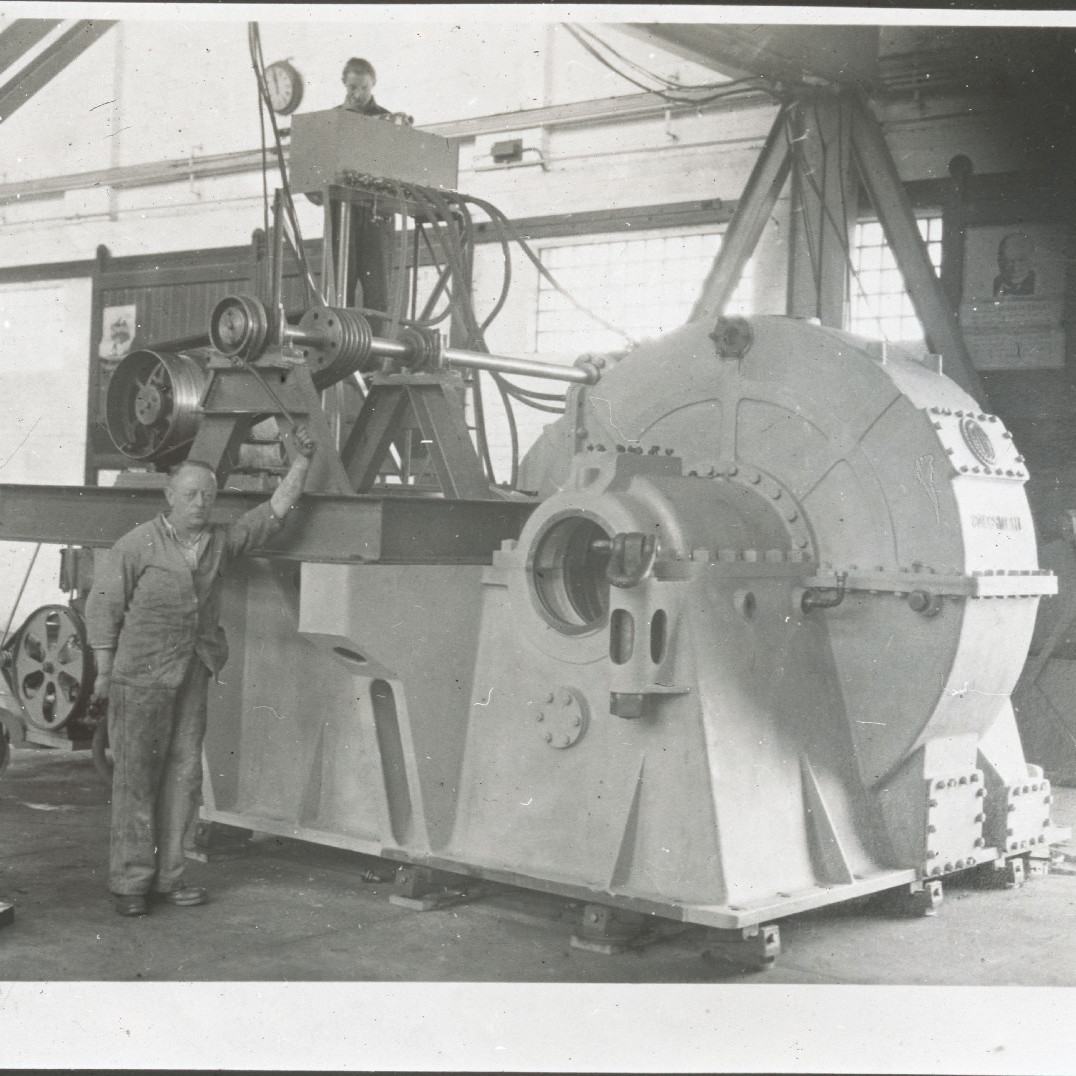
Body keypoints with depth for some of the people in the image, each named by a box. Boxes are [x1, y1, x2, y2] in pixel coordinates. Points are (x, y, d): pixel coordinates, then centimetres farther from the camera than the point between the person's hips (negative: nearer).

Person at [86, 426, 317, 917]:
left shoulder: (221, 542, 9)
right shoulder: (139, 544, -5)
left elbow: (275, 509, 12)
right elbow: (103, 605, -3)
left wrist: (302, 460, 4)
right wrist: (105, 671, -5)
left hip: (194, 674, 5)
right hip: (142, 675, -5)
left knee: (183, 775, 6)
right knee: (136, 775, -2)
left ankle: (166, 876, 15)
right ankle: (129, 881, 5)